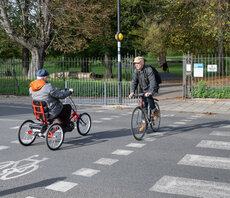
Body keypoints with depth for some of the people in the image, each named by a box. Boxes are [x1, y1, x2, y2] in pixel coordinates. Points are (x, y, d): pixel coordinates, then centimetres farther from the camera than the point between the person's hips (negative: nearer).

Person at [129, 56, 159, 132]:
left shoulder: (148, 69, -24)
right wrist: (132, 91, -26)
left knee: (148, 96, -35)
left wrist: (150, 92, -48)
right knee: (144, 106, 4)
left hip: (151, 88, -6)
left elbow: (152, 81, -34)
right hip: (143, 89, 6)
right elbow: (134, 81, -8)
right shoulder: (136, 71, -5)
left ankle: (155, 111, -12)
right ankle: (144, 122, 15)